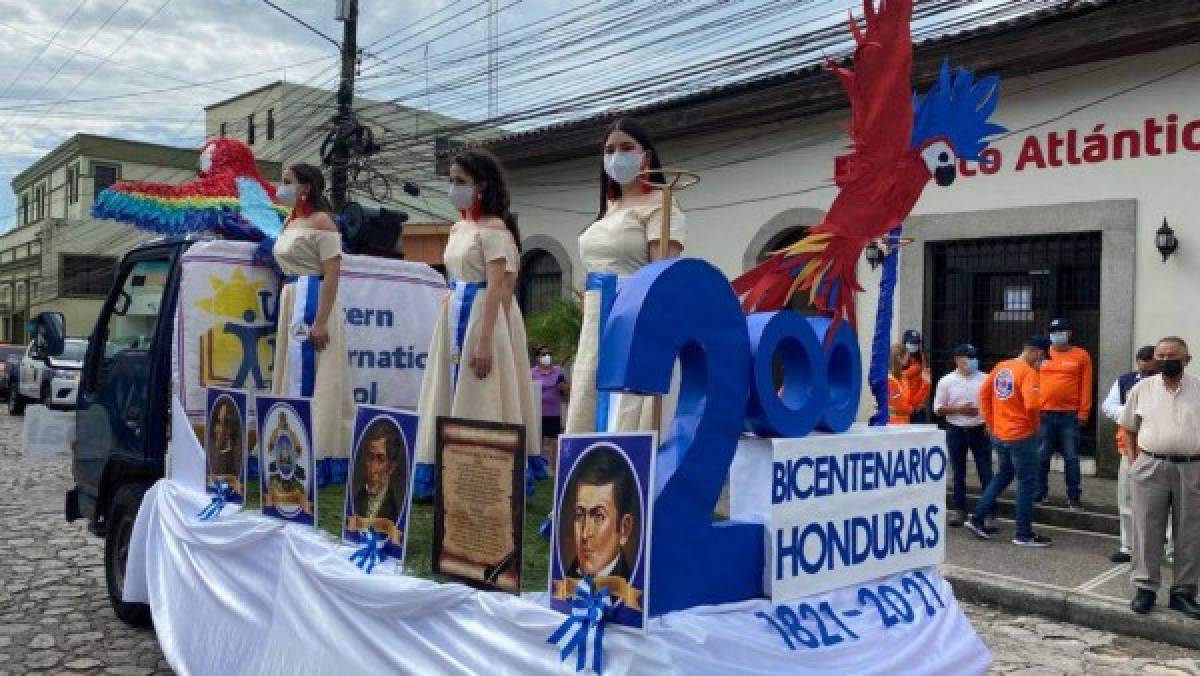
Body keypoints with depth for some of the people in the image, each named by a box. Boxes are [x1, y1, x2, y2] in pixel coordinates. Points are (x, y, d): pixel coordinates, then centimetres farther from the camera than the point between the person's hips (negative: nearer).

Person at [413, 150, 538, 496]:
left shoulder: (494, 228, -11)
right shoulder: (458, 228, 14)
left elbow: (496, 288, -18)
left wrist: (484, 342, -23)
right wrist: (452, 325, 16)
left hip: (482, 316, -9)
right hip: (456, 316, 9)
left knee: (479, 401, -5)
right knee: (454, 397, 11)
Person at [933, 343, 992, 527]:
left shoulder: (984, 379, 0)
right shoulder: (946, 381, -1)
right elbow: (938, 408, 0)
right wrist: (958, 409, -13)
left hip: (979, 429, 0)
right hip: (956, 431, 0)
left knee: (985, 472, 0)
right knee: (958, 473, 8)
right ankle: (959, 510, 18)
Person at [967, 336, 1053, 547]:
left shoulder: (1001, 367, 5)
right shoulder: (1029, 372, -17)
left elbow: (984, 393, 11)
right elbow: (1032, 404, -28)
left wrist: (990, 421, 15)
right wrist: (1034, 423, -8)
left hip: (999, 434, 7)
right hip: (1021, 435, -7)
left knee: (1003, 475, 23)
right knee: (1027, 482, 5)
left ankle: (977, 518, 22)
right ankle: (1024, 534, 11)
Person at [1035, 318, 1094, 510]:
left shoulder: (1081, 355, 2)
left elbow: (1086, 386, 0)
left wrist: (1083, 413, -5)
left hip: (1070, 416, -2)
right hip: (1044, 414, 2)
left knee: (1071, 458, 4)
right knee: (1042, 457, 8)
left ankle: (1073, 497, 12)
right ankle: (1040, 492, 19)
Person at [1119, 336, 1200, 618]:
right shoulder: (1142, 389, 4)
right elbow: (1128, 428, 13)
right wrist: (1134, 461, 4)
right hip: (1150, 468, 0)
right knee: (1147, 531, 3)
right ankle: (1145, 588, 12)